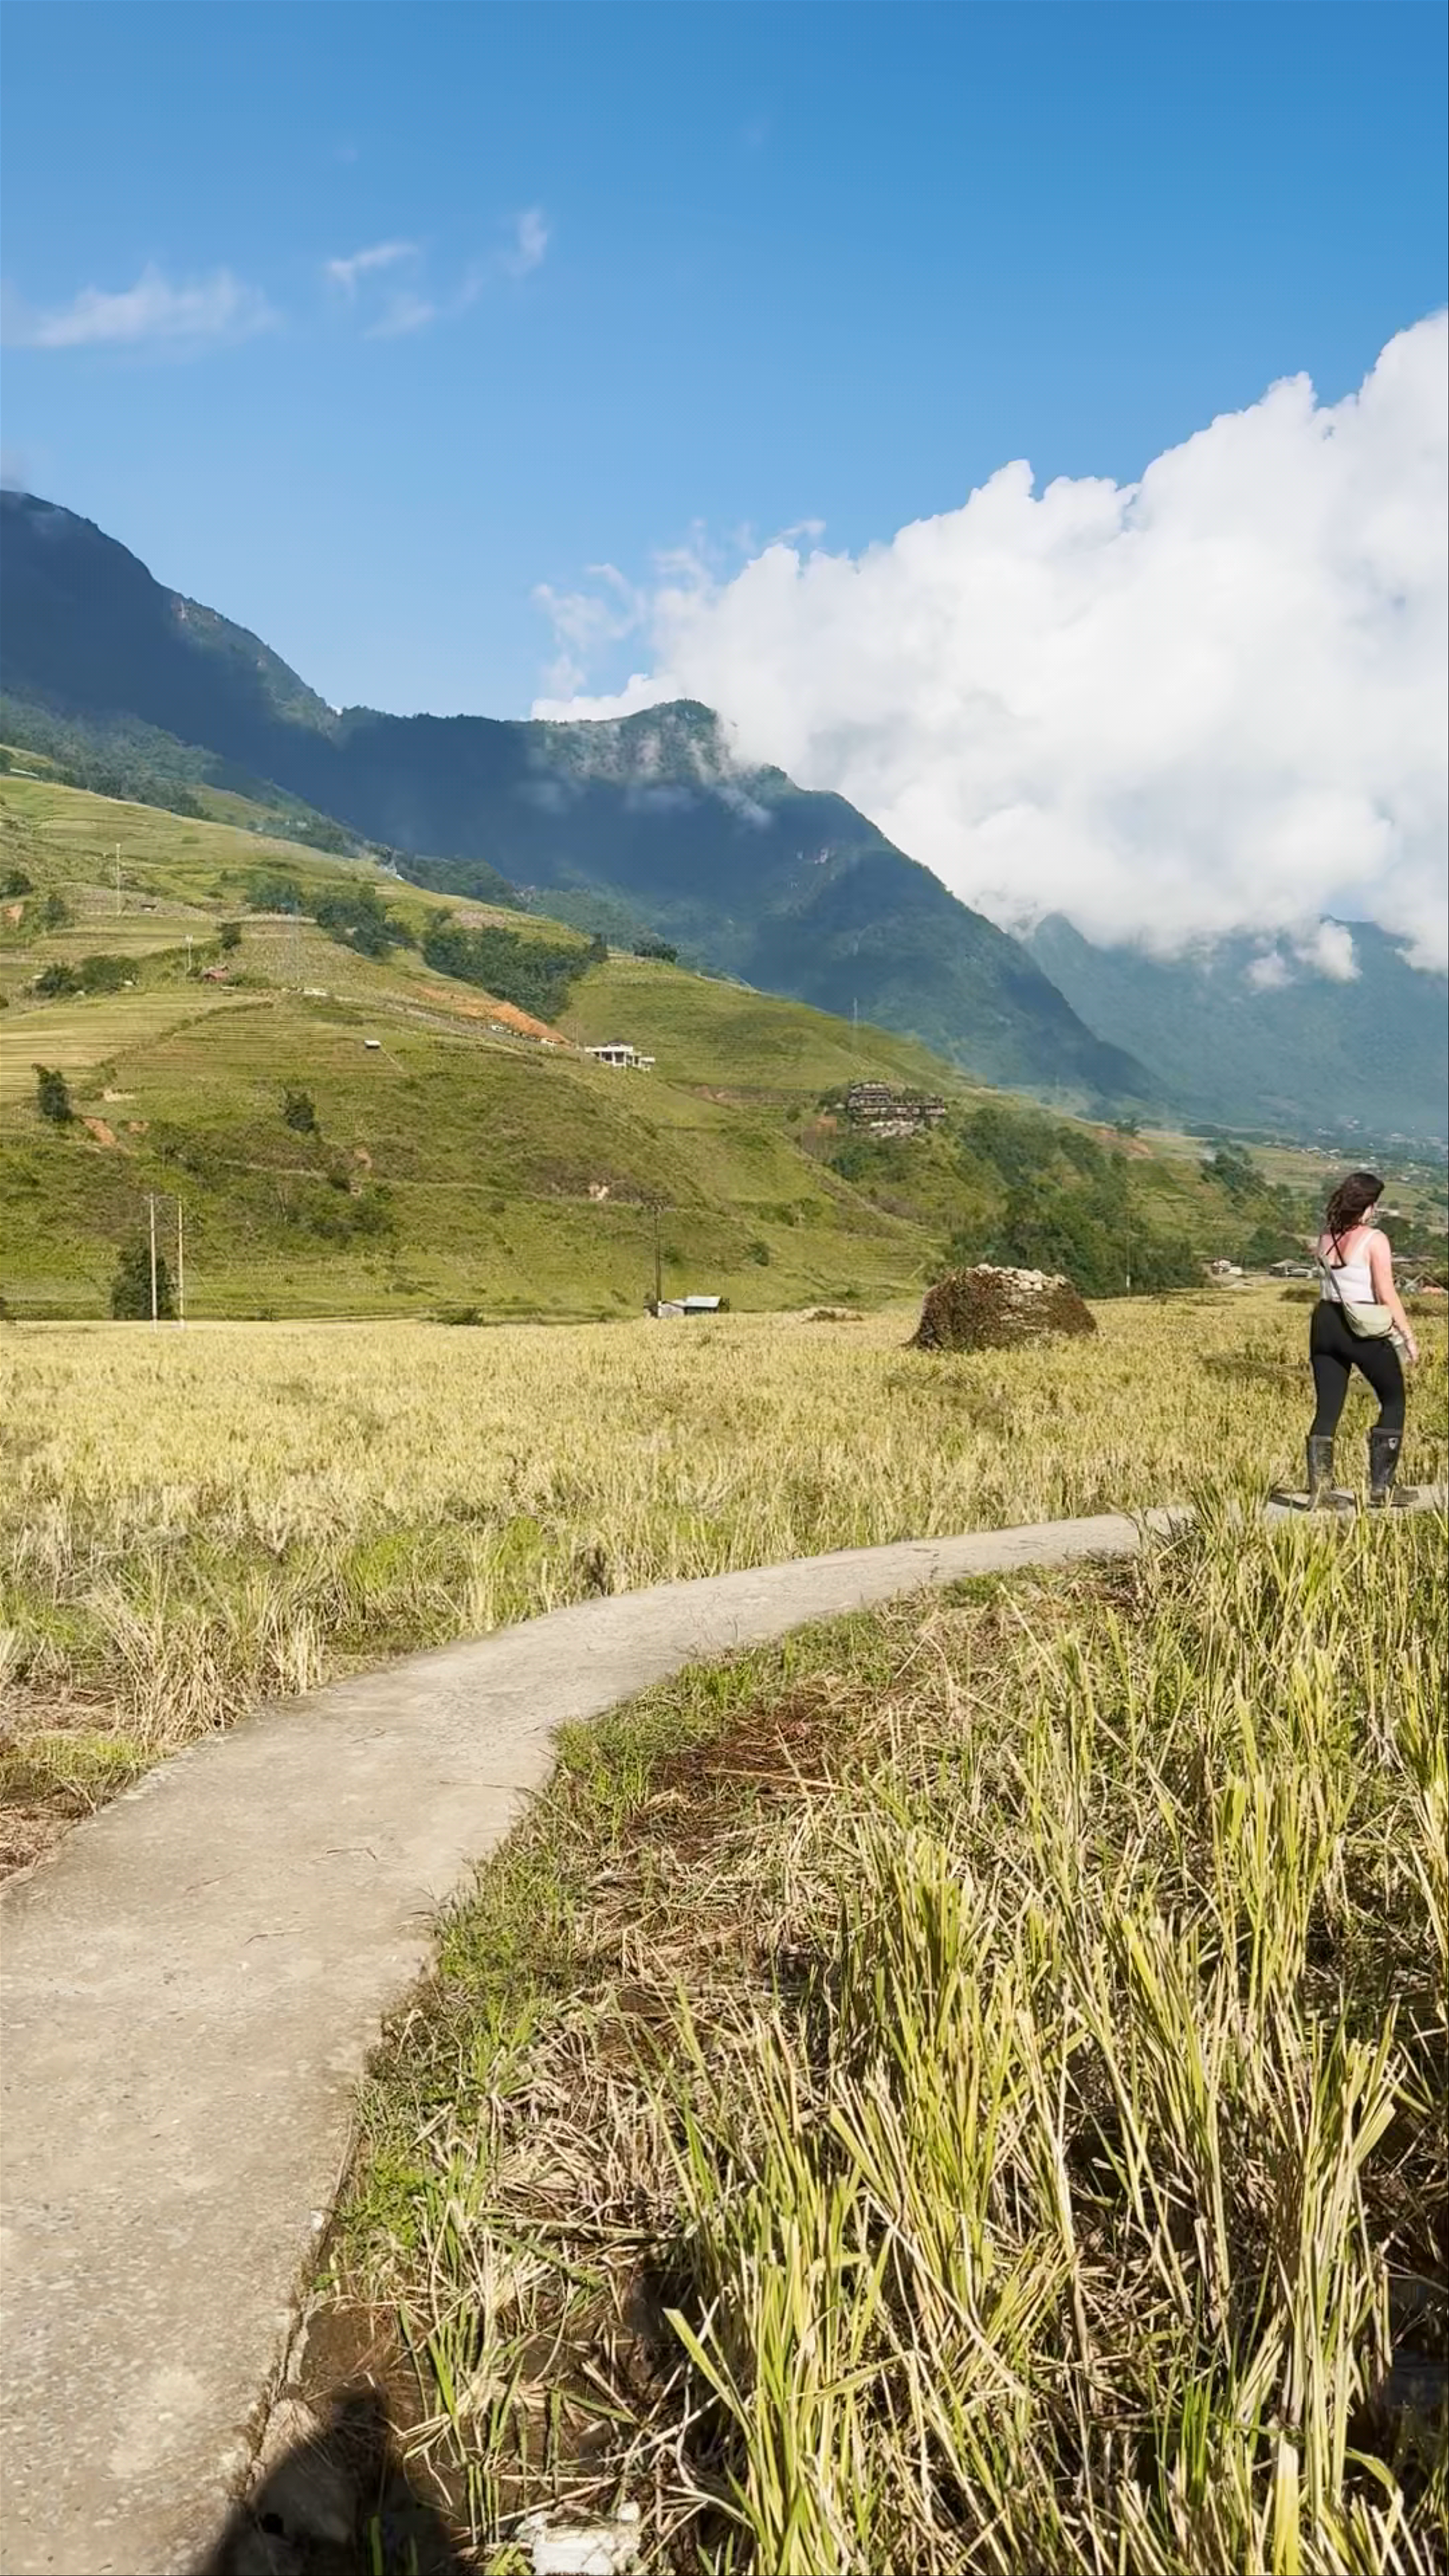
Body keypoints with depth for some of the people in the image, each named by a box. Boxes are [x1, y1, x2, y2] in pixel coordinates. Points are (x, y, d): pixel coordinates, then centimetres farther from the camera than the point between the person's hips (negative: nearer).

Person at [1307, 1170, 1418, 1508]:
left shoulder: (1326, 1238, 5)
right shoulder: (1374, 1240, -12)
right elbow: (1387, 1295, -14)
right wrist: (1409, 1336, -7)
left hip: (1325, 1324, 5)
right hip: (1365, 1331, -5)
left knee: (1327, 1409, 9)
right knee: (1393, 1402, 13)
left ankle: (1319, 1489, 4)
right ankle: (1380, 1489, 10)